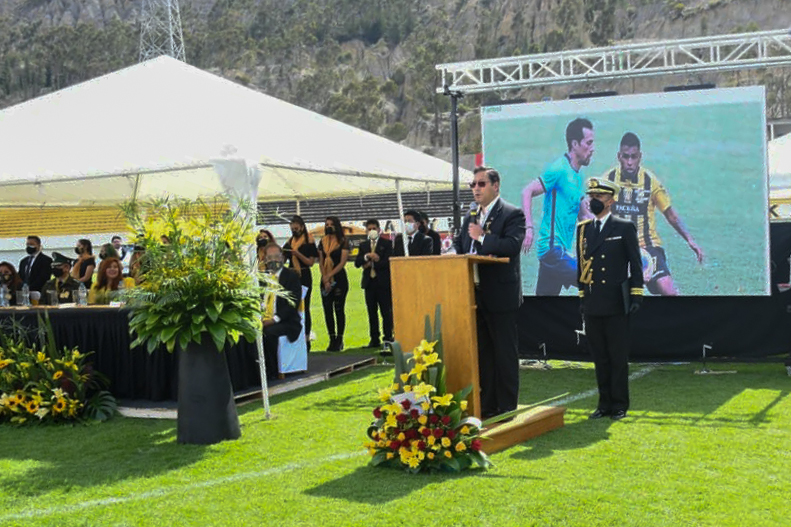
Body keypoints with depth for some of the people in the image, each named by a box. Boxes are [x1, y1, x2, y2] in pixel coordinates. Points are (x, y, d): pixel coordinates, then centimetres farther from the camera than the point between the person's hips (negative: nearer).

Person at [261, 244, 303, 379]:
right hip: (263, 321, 4)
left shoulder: (292, 276, 4)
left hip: (285, 322, -4)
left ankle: (272, 371, -21)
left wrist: (275, 319, -17)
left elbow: (293, 303, -7)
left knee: (268, 332, -35)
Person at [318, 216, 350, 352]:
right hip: (325, 280, 4)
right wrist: (325, 280, -3)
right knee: (327, 310, 2)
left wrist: (329, 276, -13)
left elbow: (342, 262, -7)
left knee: (339, 309, -3)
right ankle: (332, 339, 9)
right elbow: (321, 262, 9)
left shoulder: (343, 242, -1)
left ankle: (339, 340, 2)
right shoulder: (323, 242, 12)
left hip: (339, 278, -4)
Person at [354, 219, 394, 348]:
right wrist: (367, 256, -13)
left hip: (383, 282, -4)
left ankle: (388, 338, -1)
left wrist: (371, 264, -6)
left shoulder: (387, 243, 3)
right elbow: (357, 263, 4)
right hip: (369, 283, 4)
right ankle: (374, 339, 8)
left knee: (386, 312, -4)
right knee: (372, 312, 5)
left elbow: (388, 261, -9)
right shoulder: (363, 245, 15)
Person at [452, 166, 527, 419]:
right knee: (482, 352, 12)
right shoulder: (470, 217, 17)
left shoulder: (512, 214, -6)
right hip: (475, 295, 7)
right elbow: (459, 248, 18)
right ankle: (486, 405, 21)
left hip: (501, 296, -7)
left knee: (505, 353, 0)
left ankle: (506, 407, 8)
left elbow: (512, 245, -20)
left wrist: (481, 238, -15)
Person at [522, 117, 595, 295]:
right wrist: (529, 228, -26)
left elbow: (583, 216, 23)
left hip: (562, 251, 9)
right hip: (553, 249, -9)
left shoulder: (578, 177, 17)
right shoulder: (559, 169, -11)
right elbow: (527, 192, -17)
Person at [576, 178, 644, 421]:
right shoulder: (583, 229, 12)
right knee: (599, 357, 8)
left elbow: (635, 264, 0)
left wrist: (636, 296, -5)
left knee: (618, 357, 1)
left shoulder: (625, 227, 1)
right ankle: (604, 403, 16)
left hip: (616, 305, -4)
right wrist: (582, 296, 13)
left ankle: (620, 405, 9)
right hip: (592, 305, 4)